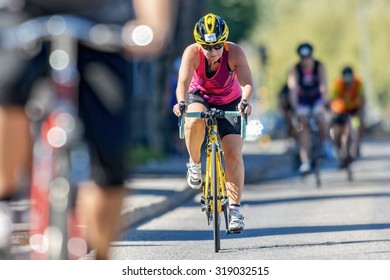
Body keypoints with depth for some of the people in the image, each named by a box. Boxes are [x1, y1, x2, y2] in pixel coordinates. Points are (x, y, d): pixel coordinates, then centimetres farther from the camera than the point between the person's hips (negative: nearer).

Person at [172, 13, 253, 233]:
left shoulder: (234, 52, -27)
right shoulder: (192, 53, -27)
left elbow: (247, 83, -36)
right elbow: (183, 81, -39)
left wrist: (245, 101, -57)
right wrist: (181, 102, -60)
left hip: (229, 103, 0)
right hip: (200, 97, 0)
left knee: (234, 154, -13)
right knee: (195, 121, -36)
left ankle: (235, 208, -3)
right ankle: (195, 163, -9)